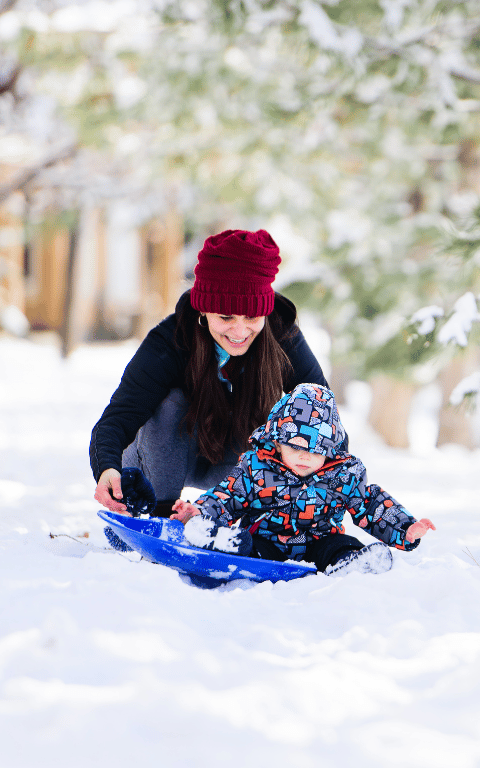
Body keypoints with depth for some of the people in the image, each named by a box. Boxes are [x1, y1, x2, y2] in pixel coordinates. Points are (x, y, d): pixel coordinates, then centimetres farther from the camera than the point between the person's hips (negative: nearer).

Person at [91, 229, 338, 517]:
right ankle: (159, 514, -15)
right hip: (161, 458, -1)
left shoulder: (284, 338, -24)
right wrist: (107, 469, -62)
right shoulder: (166, 344, -32)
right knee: (171, 403, -33)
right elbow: (119, 416, -40)